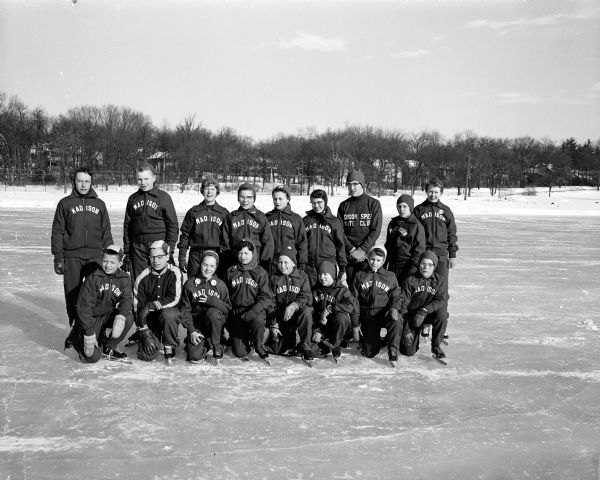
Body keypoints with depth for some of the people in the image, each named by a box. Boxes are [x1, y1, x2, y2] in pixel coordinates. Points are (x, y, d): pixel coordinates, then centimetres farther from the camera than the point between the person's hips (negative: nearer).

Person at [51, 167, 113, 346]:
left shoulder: (99, 204, 12)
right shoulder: (65, 203, 7)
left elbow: (106, 233, 13)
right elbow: (57, 232, 5)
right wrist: (58, 257, -2)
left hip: (95, 256, 1)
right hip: (71, 257, 0)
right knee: (73, 296, 4)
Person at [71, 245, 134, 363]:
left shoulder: (124, 279, -3)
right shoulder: (93, 278, -16)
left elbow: (127, 299, -13)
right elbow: (84, 306, -17)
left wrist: (121, 316, -35)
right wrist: (89, 332, -21)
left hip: (108, 316, 4)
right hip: (91, 318, -4)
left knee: (129, 318, -26)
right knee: (92, 357, -15)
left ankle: (108, 349, -3)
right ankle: (77, 338, 20)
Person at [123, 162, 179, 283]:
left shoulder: (164, 197, 1)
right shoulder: (133, 199, 12)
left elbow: (173, 226, -1)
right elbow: (127, 227, 14)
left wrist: (169, 250, -8)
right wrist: (126, 252, 9)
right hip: (137, 248, 3)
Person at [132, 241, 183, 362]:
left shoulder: (174, 273, -9)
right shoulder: (143, 277, -6)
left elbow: (174, 299, -17)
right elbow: (138, 307, -5)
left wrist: (151, 306, -24)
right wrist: (145, 334, -11)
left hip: (169, 313, -1)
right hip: (149, 318, 1)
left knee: (168, 314, -37)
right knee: (147, 355, -14)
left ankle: (169, 347, -12)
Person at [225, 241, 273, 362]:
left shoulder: (260, 272, 1)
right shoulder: (231, 271, 8)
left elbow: (266, 297, -6)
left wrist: (252, 313, -23)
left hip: (255, 311, -1)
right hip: (236, 312, 1)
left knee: (258, 321, -38)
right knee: (240, 353, -10)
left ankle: (259, 346, -6)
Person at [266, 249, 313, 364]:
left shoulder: (302, 276, 1)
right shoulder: (274, 279, 6)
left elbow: (307, 297, -12)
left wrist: (293, 305, -31)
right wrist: (273, 325, 0)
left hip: (298, 314, -1)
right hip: (281, 317, 2)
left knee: (307, 311, -37)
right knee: (277, 350, -13)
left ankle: (306, 347, -22)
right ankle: (290, 338, 21)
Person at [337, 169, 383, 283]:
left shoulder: (373, 203, 2)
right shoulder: (343, 205, 9)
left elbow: (376, 231, -5)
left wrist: (362, 250, -13)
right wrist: (351, 249, -9)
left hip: (367, 253, -2)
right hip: (348, 254, 2)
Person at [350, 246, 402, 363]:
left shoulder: (390, 277, 11)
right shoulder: (359, 276, 8)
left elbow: (396, 296, 8)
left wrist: (394, 308, -17)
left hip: (384, 312, 0)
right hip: (366, 315, 1)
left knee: (396, 320, -37)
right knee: (370, 353, -10)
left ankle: (393, 350, -19)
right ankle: (376, 339, 25)